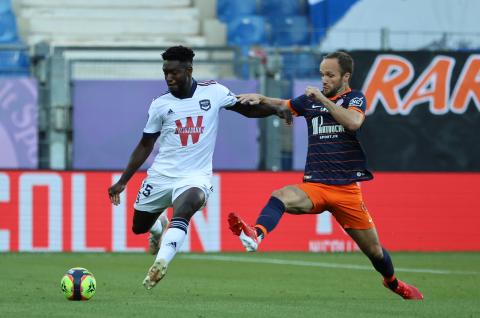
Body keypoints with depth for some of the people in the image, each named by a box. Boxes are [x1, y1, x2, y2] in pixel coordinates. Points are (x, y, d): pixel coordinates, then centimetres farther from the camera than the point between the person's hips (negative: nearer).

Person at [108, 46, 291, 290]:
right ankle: (159, 225, 50)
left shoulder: (213, 92, -4)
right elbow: (145, 146, 8)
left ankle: (160, 263, -43)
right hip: (161, 175, 3)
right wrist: (122, 182, 6)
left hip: (195, 176, -3)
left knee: (182, 211, -34)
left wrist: (276, 110, -10)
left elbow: (247, 109, 9)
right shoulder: (160, 105, -2)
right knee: (139, 227, 14)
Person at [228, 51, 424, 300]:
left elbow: (353, 122, -18)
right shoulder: (311, 99, 12)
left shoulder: (355, 99, 3)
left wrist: (323, 99, -17)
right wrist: (260, 99, 7)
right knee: (281, 196, -34)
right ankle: (255, 235, -60)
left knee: (373, 250, 7)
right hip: (315, 186, 1)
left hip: (347, 189, -1)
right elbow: (283, 105, 27)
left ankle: (393, 282, 38)